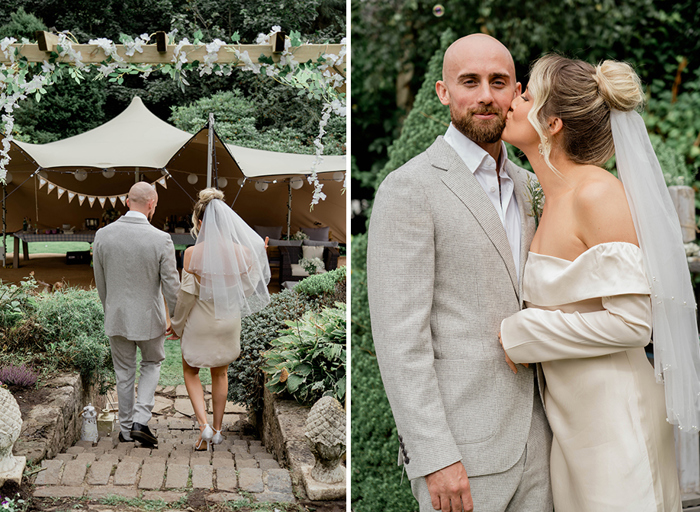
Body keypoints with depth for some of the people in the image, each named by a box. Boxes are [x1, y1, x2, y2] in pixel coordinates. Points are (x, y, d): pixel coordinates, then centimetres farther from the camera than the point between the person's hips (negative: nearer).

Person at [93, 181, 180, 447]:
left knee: (124, 373, 18)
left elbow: (100, 281, 3)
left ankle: (126, 429, 27)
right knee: (152, 364, 21)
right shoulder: (161, 240, -19)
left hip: (116, 317, 2)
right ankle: (140, 421, 7)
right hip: (149, 318, -2)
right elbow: (171, 286, -12)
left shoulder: (103, 235, -9)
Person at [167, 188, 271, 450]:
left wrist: (177, 323, 2)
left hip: (199, 323, -3)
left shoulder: (192, 253, -20)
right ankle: (217, 429, 32)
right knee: (220, 374, 23)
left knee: (191, 372, 19)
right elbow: (248, 288, -1)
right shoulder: (243, 252, -13)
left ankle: (204, 425, 3)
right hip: (229, 322, 3)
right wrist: (261, 255, 9)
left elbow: (187, 294, -14)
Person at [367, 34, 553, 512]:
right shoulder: (409, 190, -12)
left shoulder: (526, 186, 12)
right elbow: (398, 336, -16)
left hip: (532, 432, 7)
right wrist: (435, 457, -19)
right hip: (461, 444, -7)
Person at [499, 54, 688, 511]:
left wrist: (523, 335, -16)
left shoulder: (599, 193, -18)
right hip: (572, 418, 9)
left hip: (613, 417, -8)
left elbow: (631, 322, -22)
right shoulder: (557, 198, 8)